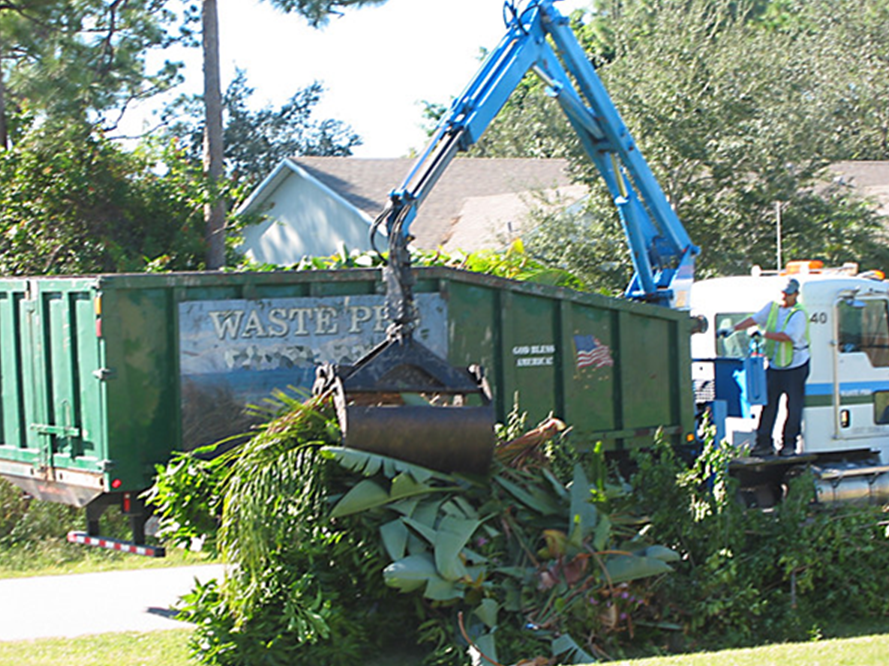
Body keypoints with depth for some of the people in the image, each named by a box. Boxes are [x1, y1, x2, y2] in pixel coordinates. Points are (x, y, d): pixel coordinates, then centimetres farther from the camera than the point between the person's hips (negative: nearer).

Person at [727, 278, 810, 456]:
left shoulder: (798, 314, -12)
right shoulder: (772, 308, 7)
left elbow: (787, 336, -23)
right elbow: (754, 319, 6)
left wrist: (764, 334, -28)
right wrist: (733, 328, -5)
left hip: (795, 367, -5)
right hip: (774, 366, 5)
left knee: (794, 407, -1)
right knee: (767, 403, 2)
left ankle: (789, 444, 9)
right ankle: (764, 443, 6)